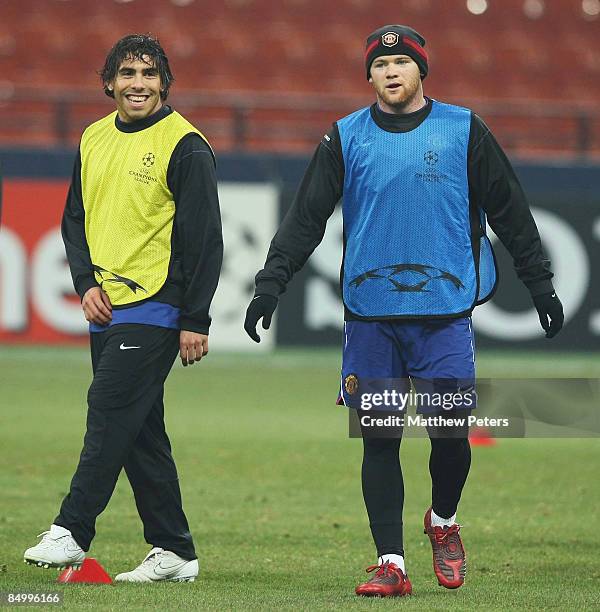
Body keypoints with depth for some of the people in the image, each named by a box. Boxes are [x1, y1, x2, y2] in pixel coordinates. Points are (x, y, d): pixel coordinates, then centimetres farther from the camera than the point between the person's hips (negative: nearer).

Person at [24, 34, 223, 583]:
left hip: (154, 311, -7)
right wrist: (87, 283, 3)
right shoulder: (94, 140, 13)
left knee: (110, 414, -14)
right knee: (140, 432, 7)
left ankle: (71, 532, -13)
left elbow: (204, 238, -10)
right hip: (106, 310, 7)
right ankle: (175, 553, 12)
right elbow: (76, 219, 20)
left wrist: (196, 321, -13)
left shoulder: (184, 146, -8)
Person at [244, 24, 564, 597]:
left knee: (450, 432, -5)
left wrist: (541, 285, 7)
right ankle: (390, 563, 5)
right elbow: (305, 217, 5)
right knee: (379, 438, 0)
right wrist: (270, 284, -6)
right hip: (369, 315, 1)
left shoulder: (464, 130, 5)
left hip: (444, 312, -1)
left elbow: (509, 212, 9)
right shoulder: (346, 138, 6)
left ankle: (444, 522, 25)